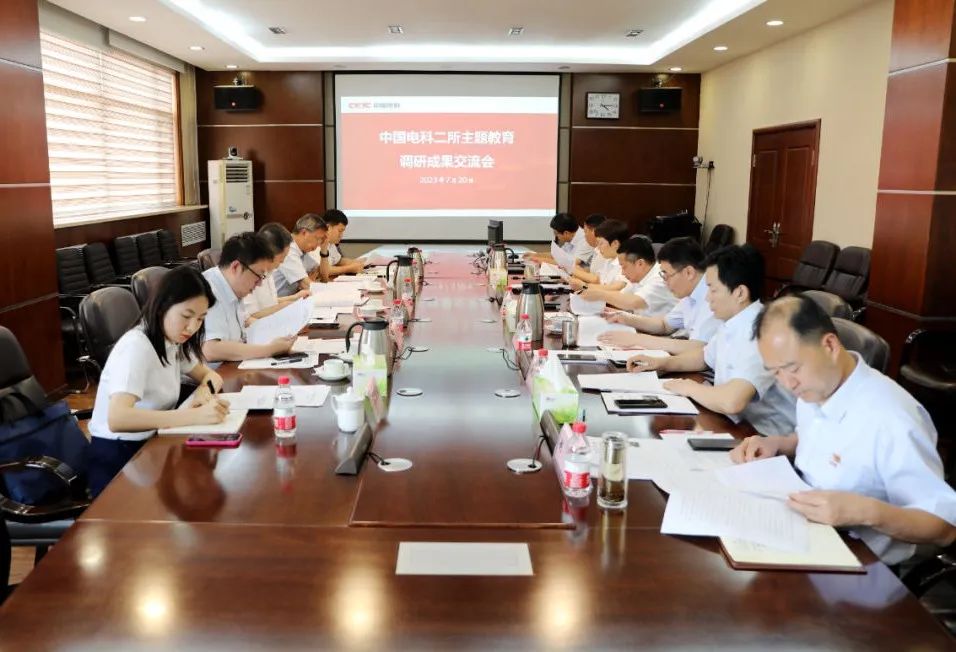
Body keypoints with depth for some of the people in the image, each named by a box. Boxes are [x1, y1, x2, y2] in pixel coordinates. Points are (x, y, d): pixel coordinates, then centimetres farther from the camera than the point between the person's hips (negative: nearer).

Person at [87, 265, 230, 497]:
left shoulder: (172, 340, 2)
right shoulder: (136, 347, -22)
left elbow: (209, 374, 12)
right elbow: (117, 419, -35)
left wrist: (205, 390, -12)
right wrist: (195, 415, -41)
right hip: (117, 460, -7)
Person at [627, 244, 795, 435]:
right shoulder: (732, 324, 4)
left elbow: (732, 401, -36)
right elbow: (705, 355, 25)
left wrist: (690, 388, -17)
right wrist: (661, 362, 9)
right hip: (735, 426, 7)